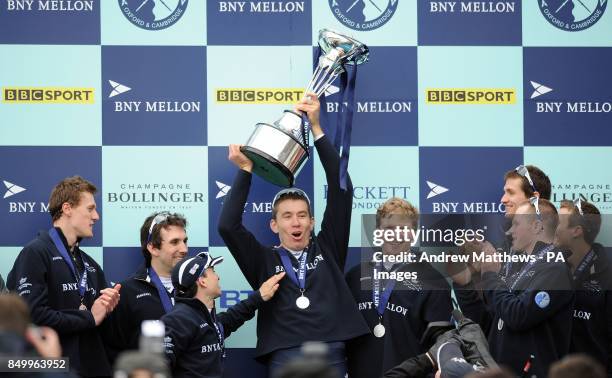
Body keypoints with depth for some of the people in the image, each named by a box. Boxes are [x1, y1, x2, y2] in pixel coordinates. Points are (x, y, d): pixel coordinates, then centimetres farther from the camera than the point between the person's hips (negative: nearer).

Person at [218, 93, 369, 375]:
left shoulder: (328, 249, 16)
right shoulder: (264, 262, 14)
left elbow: (341, 188, 10)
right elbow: (227, 225, 2)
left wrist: (316, 128, 8)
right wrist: (245, 170, 5)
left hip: (332, 357, 1)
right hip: (284, 360, -1)